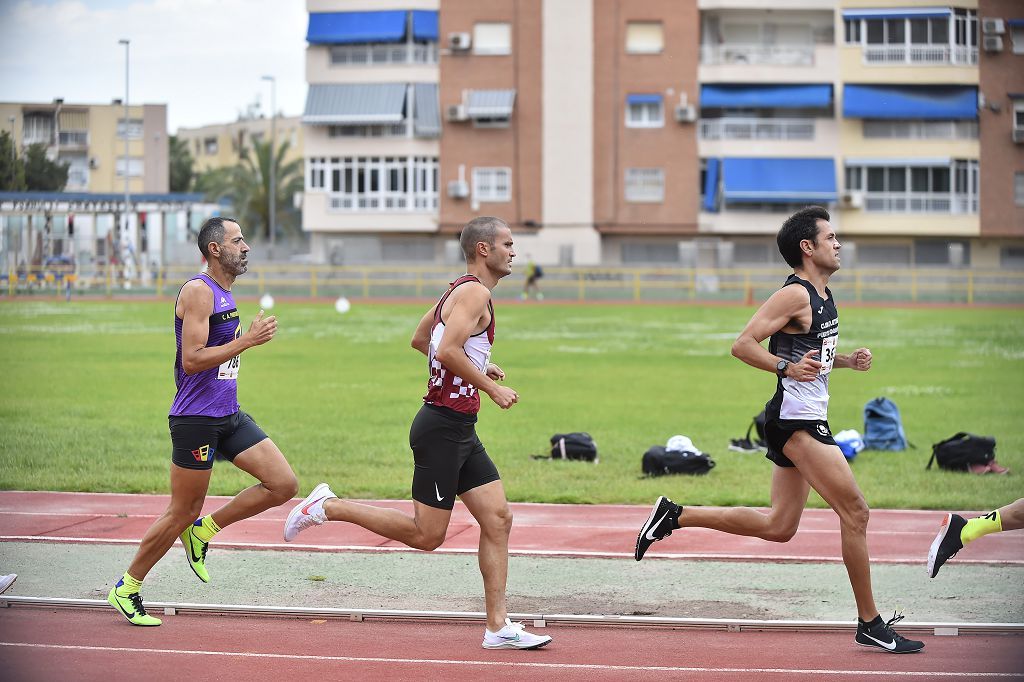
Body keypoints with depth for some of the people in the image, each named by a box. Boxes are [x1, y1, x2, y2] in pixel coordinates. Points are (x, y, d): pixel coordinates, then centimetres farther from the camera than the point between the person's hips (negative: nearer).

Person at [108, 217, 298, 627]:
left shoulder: (224, 295, 15)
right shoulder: (197, 291, -14)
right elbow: (192, 360, -22)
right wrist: (247, 340, -23)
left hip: (228, 416, 9)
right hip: (195, 419, -9)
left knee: (284, 485, -2)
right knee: (182, 513, -1)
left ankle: (203, 531, 13)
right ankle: (126, 589, 15)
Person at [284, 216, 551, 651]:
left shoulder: (461, 290, 17)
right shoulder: (476, 292, -14)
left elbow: (420, 340, 28)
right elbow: (447, 350, -27)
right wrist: (490, 388, -18)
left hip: (460, 432, 10)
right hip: (443, 427, -10)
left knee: (497, 519, 4)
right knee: (426, 535, -5)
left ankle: (498, 627, 4)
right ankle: (326, 507, 4)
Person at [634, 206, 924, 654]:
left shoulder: (822, 295, 16)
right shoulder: (795, 295, -14)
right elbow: (743, 344, -18)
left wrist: (848, 360, 11)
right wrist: (786, 367, -31)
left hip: (805, 422, 10)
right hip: (797, 420, -10)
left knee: (778, 527, 12)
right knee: (854, 512, -9)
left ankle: (675, 515, 16)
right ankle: (870, 624, -3)